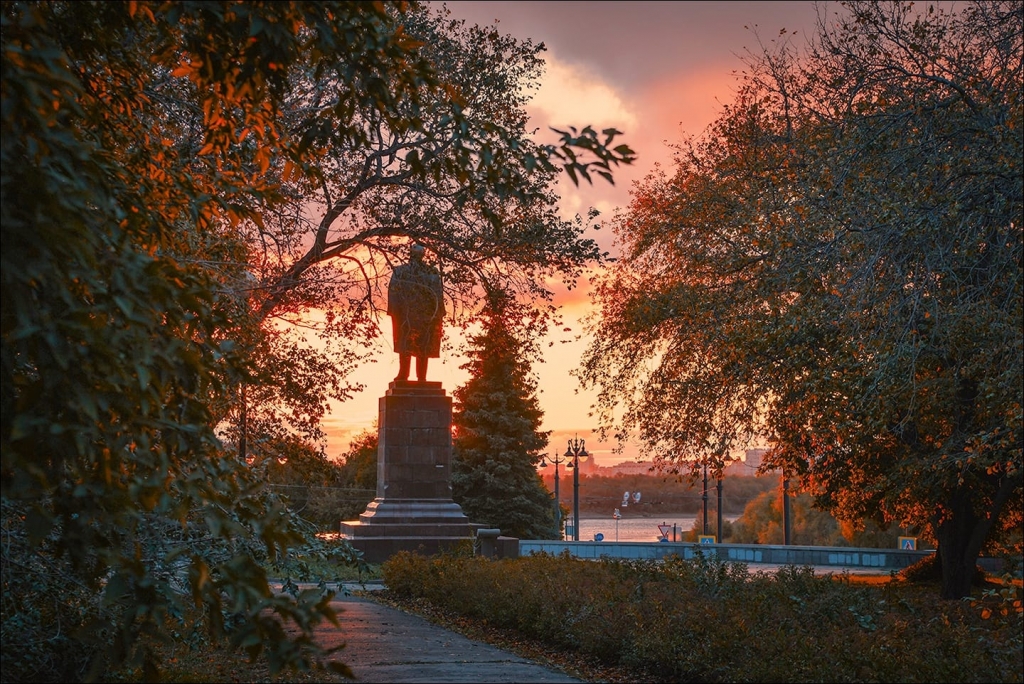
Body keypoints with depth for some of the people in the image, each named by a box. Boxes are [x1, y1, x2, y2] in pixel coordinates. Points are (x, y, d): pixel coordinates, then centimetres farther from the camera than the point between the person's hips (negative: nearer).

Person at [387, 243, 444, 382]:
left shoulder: (399, 271, -1)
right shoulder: (433, 272, 2)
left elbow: (393, 292, -5)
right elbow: (439, 294, 1)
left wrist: (393, 313, -1)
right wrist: (438, 315, 6)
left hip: (406, 313, -1)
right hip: (426, 314, 1)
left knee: (405, 344, 4)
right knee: (424, 346, 5)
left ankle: (403, 374, -2)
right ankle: (421, 377, 3)